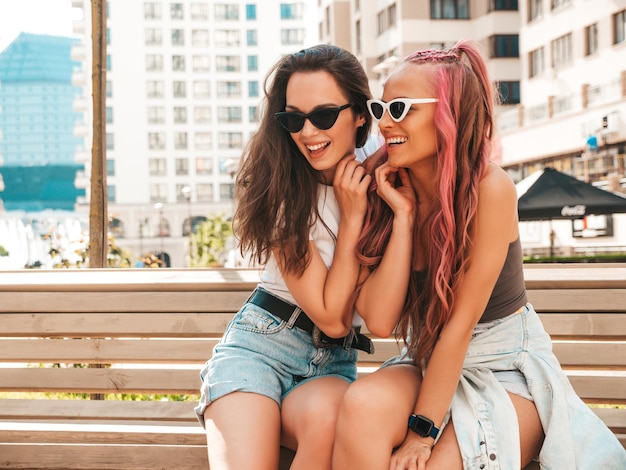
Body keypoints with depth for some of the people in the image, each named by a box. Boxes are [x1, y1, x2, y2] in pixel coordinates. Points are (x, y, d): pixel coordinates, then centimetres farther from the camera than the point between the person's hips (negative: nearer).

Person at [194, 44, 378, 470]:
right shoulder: (279, 188, -9)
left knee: (324, 418, -33)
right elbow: (331, 318, -11)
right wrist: (352, 216, -13)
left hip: (332, 364, 3)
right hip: (261, 343, -3)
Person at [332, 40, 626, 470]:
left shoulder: (489, 187, -19)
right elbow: (380, 320, -12)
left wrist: (421, 433, -20)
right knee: (362, 405, -27)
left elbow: (460, 321, -19)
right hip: (428, 362, 4)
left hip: (507, 368, -4)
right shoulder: (390, 189, -4)